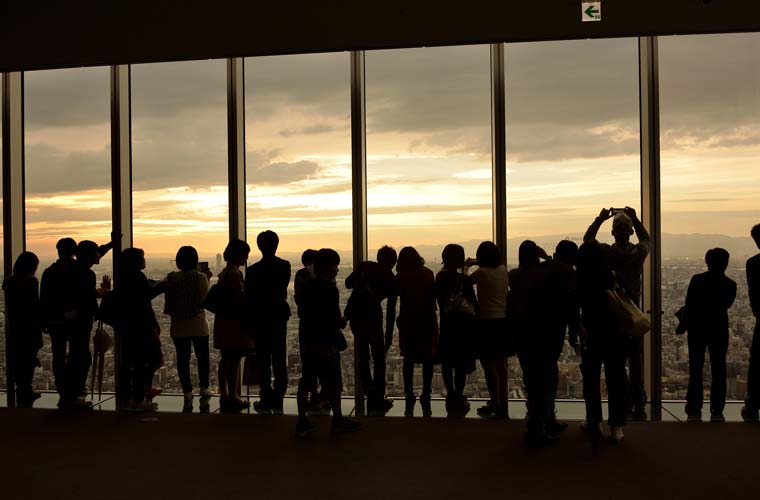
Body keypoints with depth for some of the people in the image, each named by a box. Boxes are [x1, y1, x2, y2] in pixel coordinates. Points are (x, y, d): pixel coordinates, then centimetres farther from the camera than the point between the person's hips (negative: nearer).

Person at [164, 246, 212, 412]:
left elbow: (169, 304, 0)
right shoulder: (201, 277, -11)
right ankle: (204, 390, 15)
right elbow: (205, 299, -3)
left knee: (182, 359, 7)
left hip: (178, 326, 1)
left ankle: (188, 394, 9)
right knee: (202, 357, 13)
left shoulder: (171, 278, -5)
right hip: (198, 324, -1)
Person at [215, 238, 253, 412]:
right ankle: (233, 396, 4)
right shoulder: (235, 273, -17)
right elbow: (240, 298, -19)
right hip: (234, 320, -10)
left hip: (223, 319, 10)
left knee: (226, 358, 15)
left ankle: (224, 394, 24)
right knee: (234, 359, -2)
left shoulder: (225, 272, 13)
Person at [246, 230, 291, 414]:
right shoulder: (285, 266, -4)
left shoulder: (253, 270, -13)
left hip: (260, 318, -3)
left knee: (263, 360, 5)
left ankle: (266, 400, 9)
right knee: (279, 359, 10)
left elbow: (249, 298, -8)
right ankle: (278, 400, 15)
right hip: (279, 316, 3)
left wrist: (248, 322, 2)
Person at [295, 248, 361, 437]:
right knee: (332, 383, 6)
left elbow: (302, 313, 13)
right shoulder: (330, 289, -14)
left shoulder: (306, 287, 7)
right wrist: (342, 323, 2)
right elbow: (335, 320, -17)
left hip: (307, 342, 7)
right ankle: (338, 420, 18)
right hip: (326, 344, -7)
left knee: (305, 382, 9)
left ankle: (302, 422, 12)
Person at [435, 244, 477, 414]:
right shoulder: (464, 279, -14)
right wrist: (476, 318, 2)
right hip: (464, 325, -4)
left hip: (446, 324, 4)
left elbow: (439, 300, 6)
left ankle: (451, 395, 18)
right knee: (462, 363, 4)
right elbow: (474, 303, -10)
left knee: (447, 361, 12)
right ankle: (458, 398, 7)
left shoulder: (439, 277, -1)